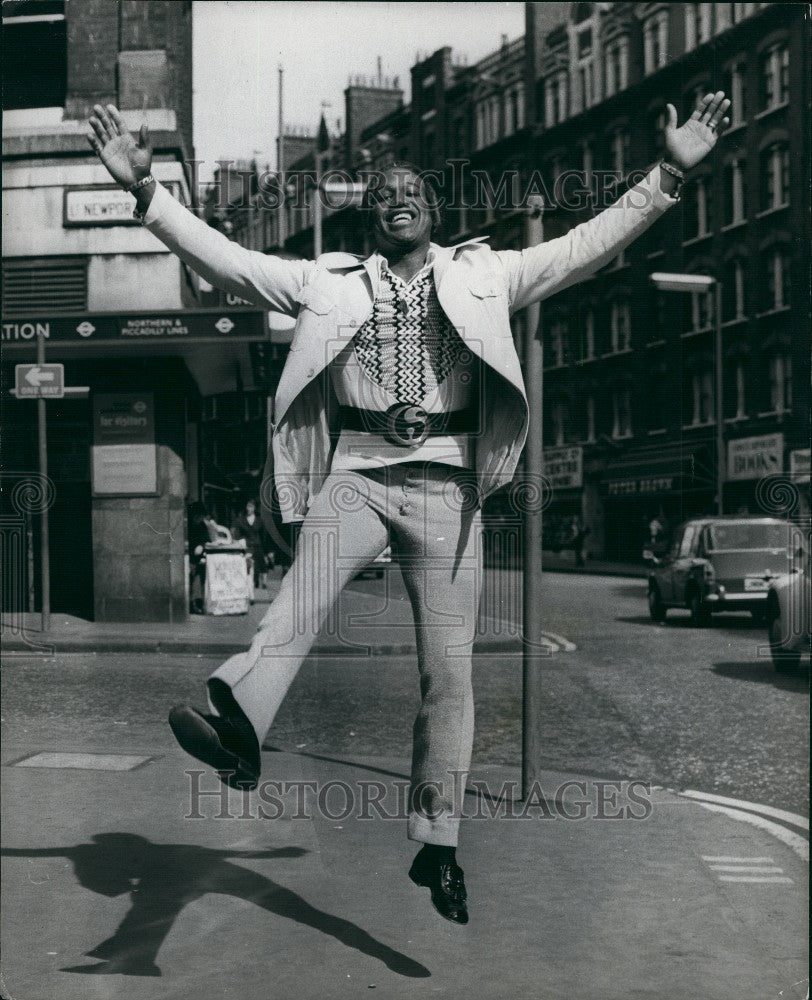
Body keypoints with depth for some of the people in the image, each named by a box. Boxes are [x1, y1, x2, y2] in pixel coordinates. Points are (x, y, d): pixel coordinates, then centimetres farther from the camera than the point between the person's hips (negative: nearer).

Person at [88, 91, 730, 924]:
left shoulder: (482, 277, 13)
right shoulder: (328, 282, 12)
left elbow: (586, 247, 9)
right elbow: (226, 260, 8)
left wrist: (669, 175, 2)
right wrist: (146, 191, -1)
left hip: (445, 483, 1)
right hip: (356, 472, 0)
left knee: (448, 669, 0)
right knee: (299, 600, -30)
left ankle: (436, 846, 8)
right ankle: (235, 729, -46)